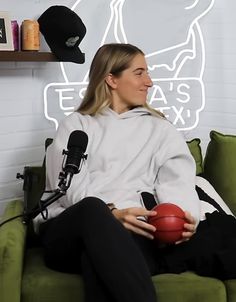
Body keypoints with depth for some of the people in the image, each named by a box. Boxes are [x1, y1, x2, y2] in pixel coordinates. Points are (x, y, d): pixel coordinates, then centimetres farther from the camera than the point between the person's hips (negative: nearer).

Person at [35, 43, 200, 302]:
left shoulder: (160, 128, 23)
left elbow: (177, 180, 7)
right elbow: (71, 186, 0)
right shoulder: (76, 125, 17)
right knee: (92, 209, -39)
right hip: (69, 234, 0)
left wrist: (184, 215, -17)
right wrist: (111, 213, -20)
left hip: (131, 234, 1)